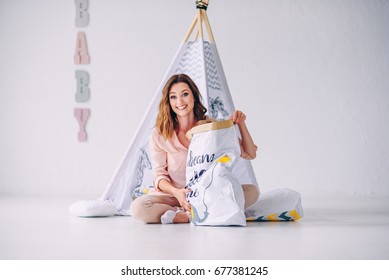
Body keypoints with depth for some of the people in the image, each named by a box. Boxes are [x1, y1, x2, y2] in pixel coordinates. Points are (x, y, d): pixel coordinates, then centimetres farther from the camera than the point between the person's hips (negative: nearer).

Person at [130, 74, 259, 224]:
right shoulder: (159, 135, -3)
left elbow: (250, 154, 2)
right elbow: (159, 175, -4)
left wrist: (241, 124, -14)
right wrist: (176, 192, -25)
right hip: (174, 195, -1)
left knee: (252, 191, -23)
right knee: (138, 207, -30)